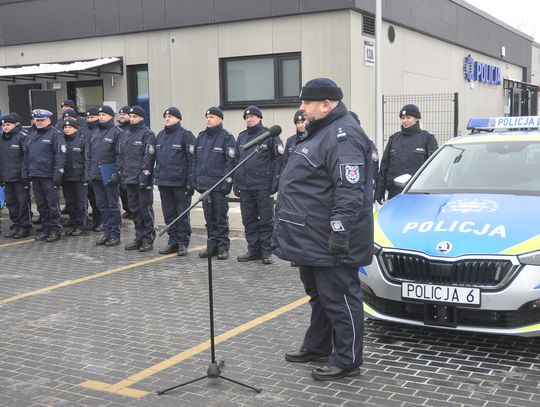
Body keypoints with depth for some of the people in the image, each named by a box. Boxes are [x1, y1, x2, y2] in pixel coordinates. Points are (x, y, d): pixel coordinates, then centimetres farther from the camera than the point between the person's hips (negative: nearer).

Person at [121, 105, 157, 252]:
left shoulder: (148, 134, -7)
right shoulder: (127, 135, 17)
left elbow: (149, 157, -14)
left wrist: (144, 177, -19)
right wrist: (122, 174, 14)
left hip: (142, 180, -8)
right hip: (129, 179, 8)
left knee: (145, 210, -2)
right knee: (134, 209, 11)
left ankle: (148, 239, 6)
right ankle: (139, 237, 20)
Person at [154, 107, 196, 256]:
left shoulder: (186, 135, -7)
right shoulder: (160, 135, 15)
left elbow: (192, 159, -11)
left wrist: (190, 181, -16)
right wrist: (156, 176, 13)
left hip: (180, 182, -7)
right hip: (163, 182, 7)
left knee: (182, 214, 1)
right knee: (169, 215, 11)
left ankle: (183, 243, 9)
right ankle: (173, 242, 20)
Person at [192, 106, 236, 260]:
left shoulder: (226, 138, -5)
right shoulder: (201, 137, 14)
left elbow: (231, 162, -11)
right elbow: (195, 160, 17)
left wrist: (227, 183, -16)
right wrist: (194, 180, 9)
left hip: (219, 185, -6)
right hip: (204, 184, 6)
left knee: (221, 218, 0)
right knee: (209, 218, 11)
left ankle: (223, 247, 8)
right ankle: (212, 245, 20)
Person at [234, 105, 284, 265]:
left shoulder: (269, 135, -2)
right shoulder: (241, 137, 15)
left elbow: (279, 158, -6)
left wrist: (275, 181, -11)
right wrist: (236, 183, 14)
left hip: (263, 186, -6)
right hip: (245, 187, 6)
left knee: (266, 220, 1)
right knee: (249, 220, 9)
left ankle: (266, 251, 7)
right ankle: (253, 250, 18)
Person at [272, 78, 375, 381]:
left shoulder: (343, 135, -17)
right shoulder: (321, 132, 18)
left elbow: (350, 190, -25)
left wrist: (341, 231, -28)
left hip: (329, 242, -11)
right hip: (312, 239, 11)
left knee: (339, 298, -2)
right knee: (319, 295, 20)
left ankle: (347, 361, 8)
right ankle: (317, 346, 34)